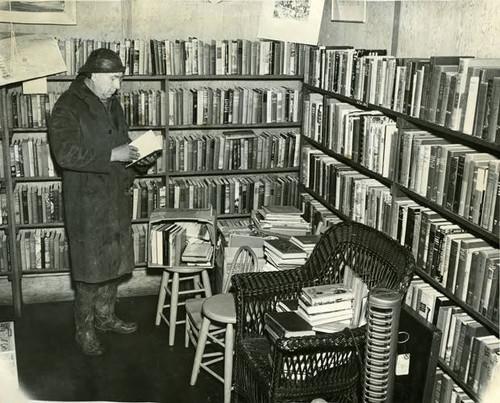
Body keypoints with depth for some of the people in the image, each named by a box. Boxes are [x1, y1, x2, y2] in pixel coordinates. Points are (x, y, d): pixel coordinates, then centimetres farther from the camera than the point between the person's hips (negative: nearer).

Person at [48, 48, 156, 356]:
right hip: (87, 201, -8)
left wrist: (138, 158, 3)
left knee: (114, 261, 17)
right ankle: (85, 330, 18)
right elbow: (65, 153, -25)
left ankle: (106, 316, 34)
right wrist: (112, 155, -27)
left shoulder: (112, 102, 11)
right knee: (90, 268, 2)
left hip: (117, 195, 8)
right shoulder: (69, 106, -14)